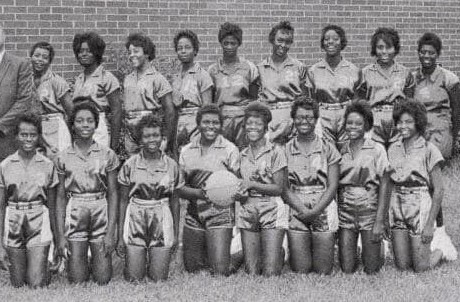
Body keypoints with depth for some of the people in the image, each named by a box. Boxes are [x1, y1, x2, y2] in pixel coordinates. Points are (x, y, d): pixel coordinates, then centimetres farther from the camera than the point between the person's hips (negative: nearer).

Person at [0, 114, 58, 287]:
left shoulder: (47, 166, 2)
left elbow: (52, 206, 7)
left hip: (39, 224, -1)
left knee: (37, 284, -7)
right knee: (18, 285, 5)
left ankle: (45, 273, 24)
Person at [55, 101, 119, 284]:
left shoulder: (107, 155, 1)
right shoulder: (63, 157, 3)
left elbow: (112, 194, 1)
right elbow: (60, 197, 4)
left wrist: (111, 232, -7)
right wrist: (60, 235, -2)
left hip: (101, 215, 0)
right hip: (74, 215, 0)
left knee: (103, 280, -2)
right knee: (77, 281, -1)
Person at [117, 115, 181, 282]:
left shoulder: (171, 165, 1)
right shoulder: (130, 165, -3)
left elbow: (175, 201, 8)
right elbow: (123, 201, 2)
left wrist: (176, 233, 7)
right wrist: (120, 236, -1)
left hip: (162, 223, 1)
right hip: (135, 223, -1)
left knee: (159, 279, 2)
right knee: (134, 279, 0)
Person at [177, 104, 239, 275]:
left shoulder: (230, 150, -2)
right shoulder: (187, 151, 7)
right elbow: (179, 189, 2)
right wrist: (199, 193, -17)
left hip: (220, 214, -4)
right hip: (193, 216, 4)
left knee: (220, 272, -9)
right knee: (191, 268, 10)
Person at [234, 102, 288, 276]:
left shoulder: (276, 152, -1)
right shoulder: (242, 155, 14)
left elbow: (279, 188, -5)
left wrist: (251, 185, -12)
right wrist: (239, 194, -6)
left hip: (272, 211, -4)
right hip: (247, 213, 4)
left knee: (270, 273, -7)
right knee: (251, 272, -1)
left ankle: (279, 256, 24)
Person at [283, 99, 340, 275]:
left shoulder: (327, 148, 6)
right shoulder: (286, 150, 7)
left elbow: (333, 186, 0)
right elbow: (284, 187, 1)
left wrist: (315, 211, -12)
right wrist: (302, 209, -13)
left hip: (323, 209, 0)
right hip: (296, 210, 0)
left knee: (323, 271, -4)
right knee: (300, 271, -5)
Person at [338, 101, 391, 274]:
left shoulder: (376, 150, -1)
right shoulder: (340, 151, 8)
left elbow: (384, 186, -5)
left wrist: (380, 221, -13)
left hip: (370, 209, -2)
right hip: (345, 210, 2)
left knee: (371, 270, 0)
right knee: (346, 270, 0)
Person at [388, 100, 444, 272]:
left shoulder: (429, 150, -9)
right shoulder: (393, 149, 6)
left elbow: (438, 190, -9)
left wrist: (430, 224, -14)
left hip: (420, 208, -5)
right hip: (397, 209, 5)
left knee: (420, 268, 0)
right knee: (402, 266, 5)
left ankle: (441, 251, 29)